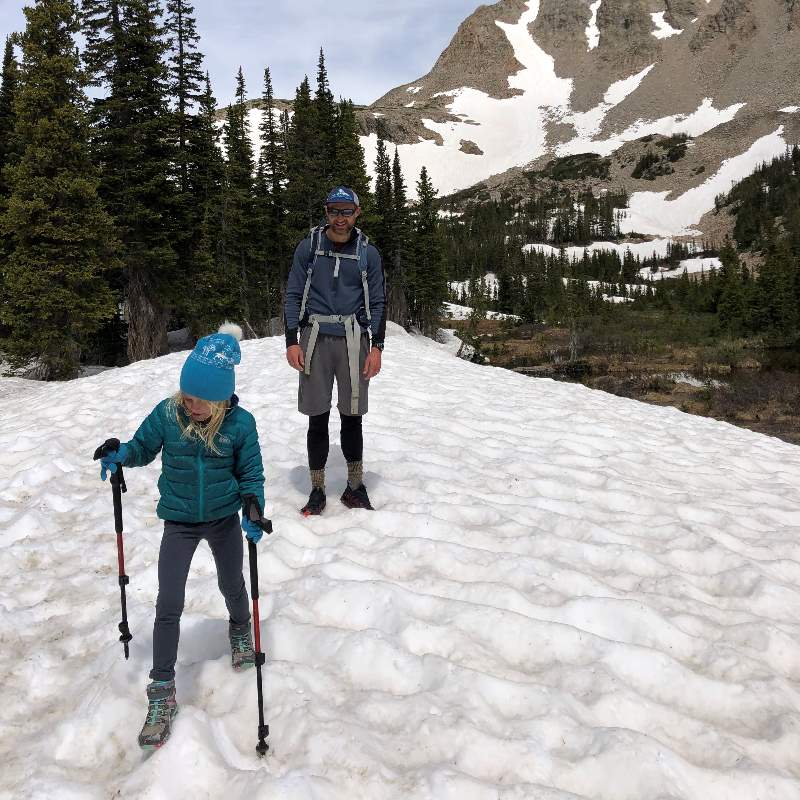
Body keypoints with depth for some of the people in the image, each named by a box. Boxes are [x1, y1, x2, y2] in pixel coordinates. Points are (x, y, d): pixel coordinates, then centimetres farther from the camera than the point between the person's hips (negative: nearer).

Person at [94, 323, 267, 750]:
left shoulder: (241, 423, -17)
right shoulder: (166, 414, -14)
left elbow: (251, 473, -7)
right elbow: (143, 447, 1)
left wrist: (253, 506, -25)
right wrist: (119, 453, -21)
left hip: (224, 519, 0)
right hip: (178, 522, 0)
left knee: (232, 586, 21)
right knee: (168, 605, -2)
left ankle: (240, 631, 55)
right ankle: (162, 691, 10)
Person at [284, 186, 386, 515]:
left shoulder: (368, 253, 6)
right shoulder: (308, 247, 5)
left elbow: (377, 302, 8)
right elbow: (294, 295, 5)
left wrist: (377, 346, -1)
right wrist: (292, 341, -4)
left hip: (353, 339, 0)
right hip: (315, 338, 0)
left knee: (352, 417, 3)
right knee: (317, 418, 2)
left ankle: (355, 486, 16)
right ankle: (317, 490, 12)